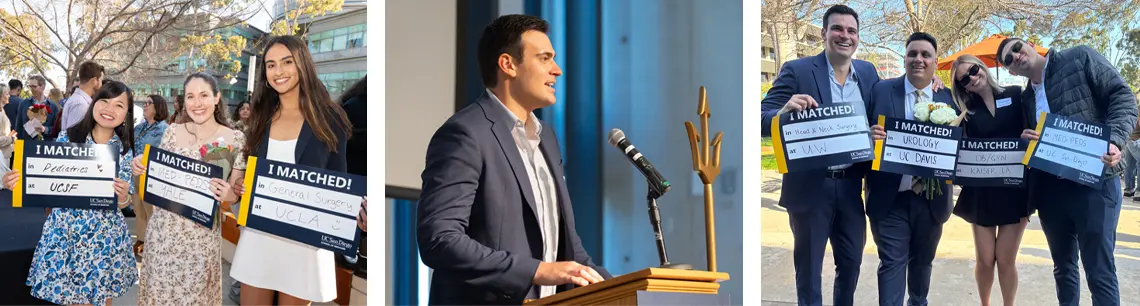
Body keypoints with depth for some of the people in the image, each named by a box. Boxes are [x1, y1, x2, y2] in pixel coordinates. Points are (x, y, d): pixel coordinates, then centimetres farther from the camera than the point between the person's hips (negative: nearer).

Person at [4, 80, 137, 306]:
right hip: (65, 231, 0)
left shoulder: (124, 150, -2)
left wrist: (123, 196, -22)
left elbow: (124, 203, 0)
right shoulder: (67, 137, -4)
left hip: (105, 236, 0)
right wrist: (17, 182, -17)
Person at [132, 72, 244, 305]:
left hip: (202, 234, -2)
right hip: (162, 228, 3)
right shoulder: (172, 131, 2)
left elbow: (236, 191, 0)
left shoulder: (235, 139, -5)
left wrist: (228, 194, -21)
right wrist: (141, 168, -8)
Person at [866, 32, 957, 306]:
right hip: (891, 199, -3)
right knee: (892, 263, -2)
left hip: (930, 199, 3)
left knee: (923, 261, 21)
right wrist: (871, 136, -24)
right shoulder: (881, 91, -3)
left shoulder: (948, 99, 2)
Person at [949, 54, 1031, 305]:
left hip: (1016, 188, -1)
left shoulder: (1016, 95, 0)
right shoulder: (965, 110, 5)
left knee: (1006, 260, -1)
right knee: (985, 260, 5)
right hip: (981, 191, 2)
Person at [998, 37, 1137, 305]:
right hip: (1050, 188, 6)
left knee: (1100, 272, -6)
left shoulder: (1080, 59, 1)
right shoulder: (1026, 97, 17)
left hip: (1094, 180, -6)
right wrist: (1025, 139, -3)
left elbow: (1123, 97, -6)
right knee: (1063, 267, 16)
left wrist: (1114, 140, -22)